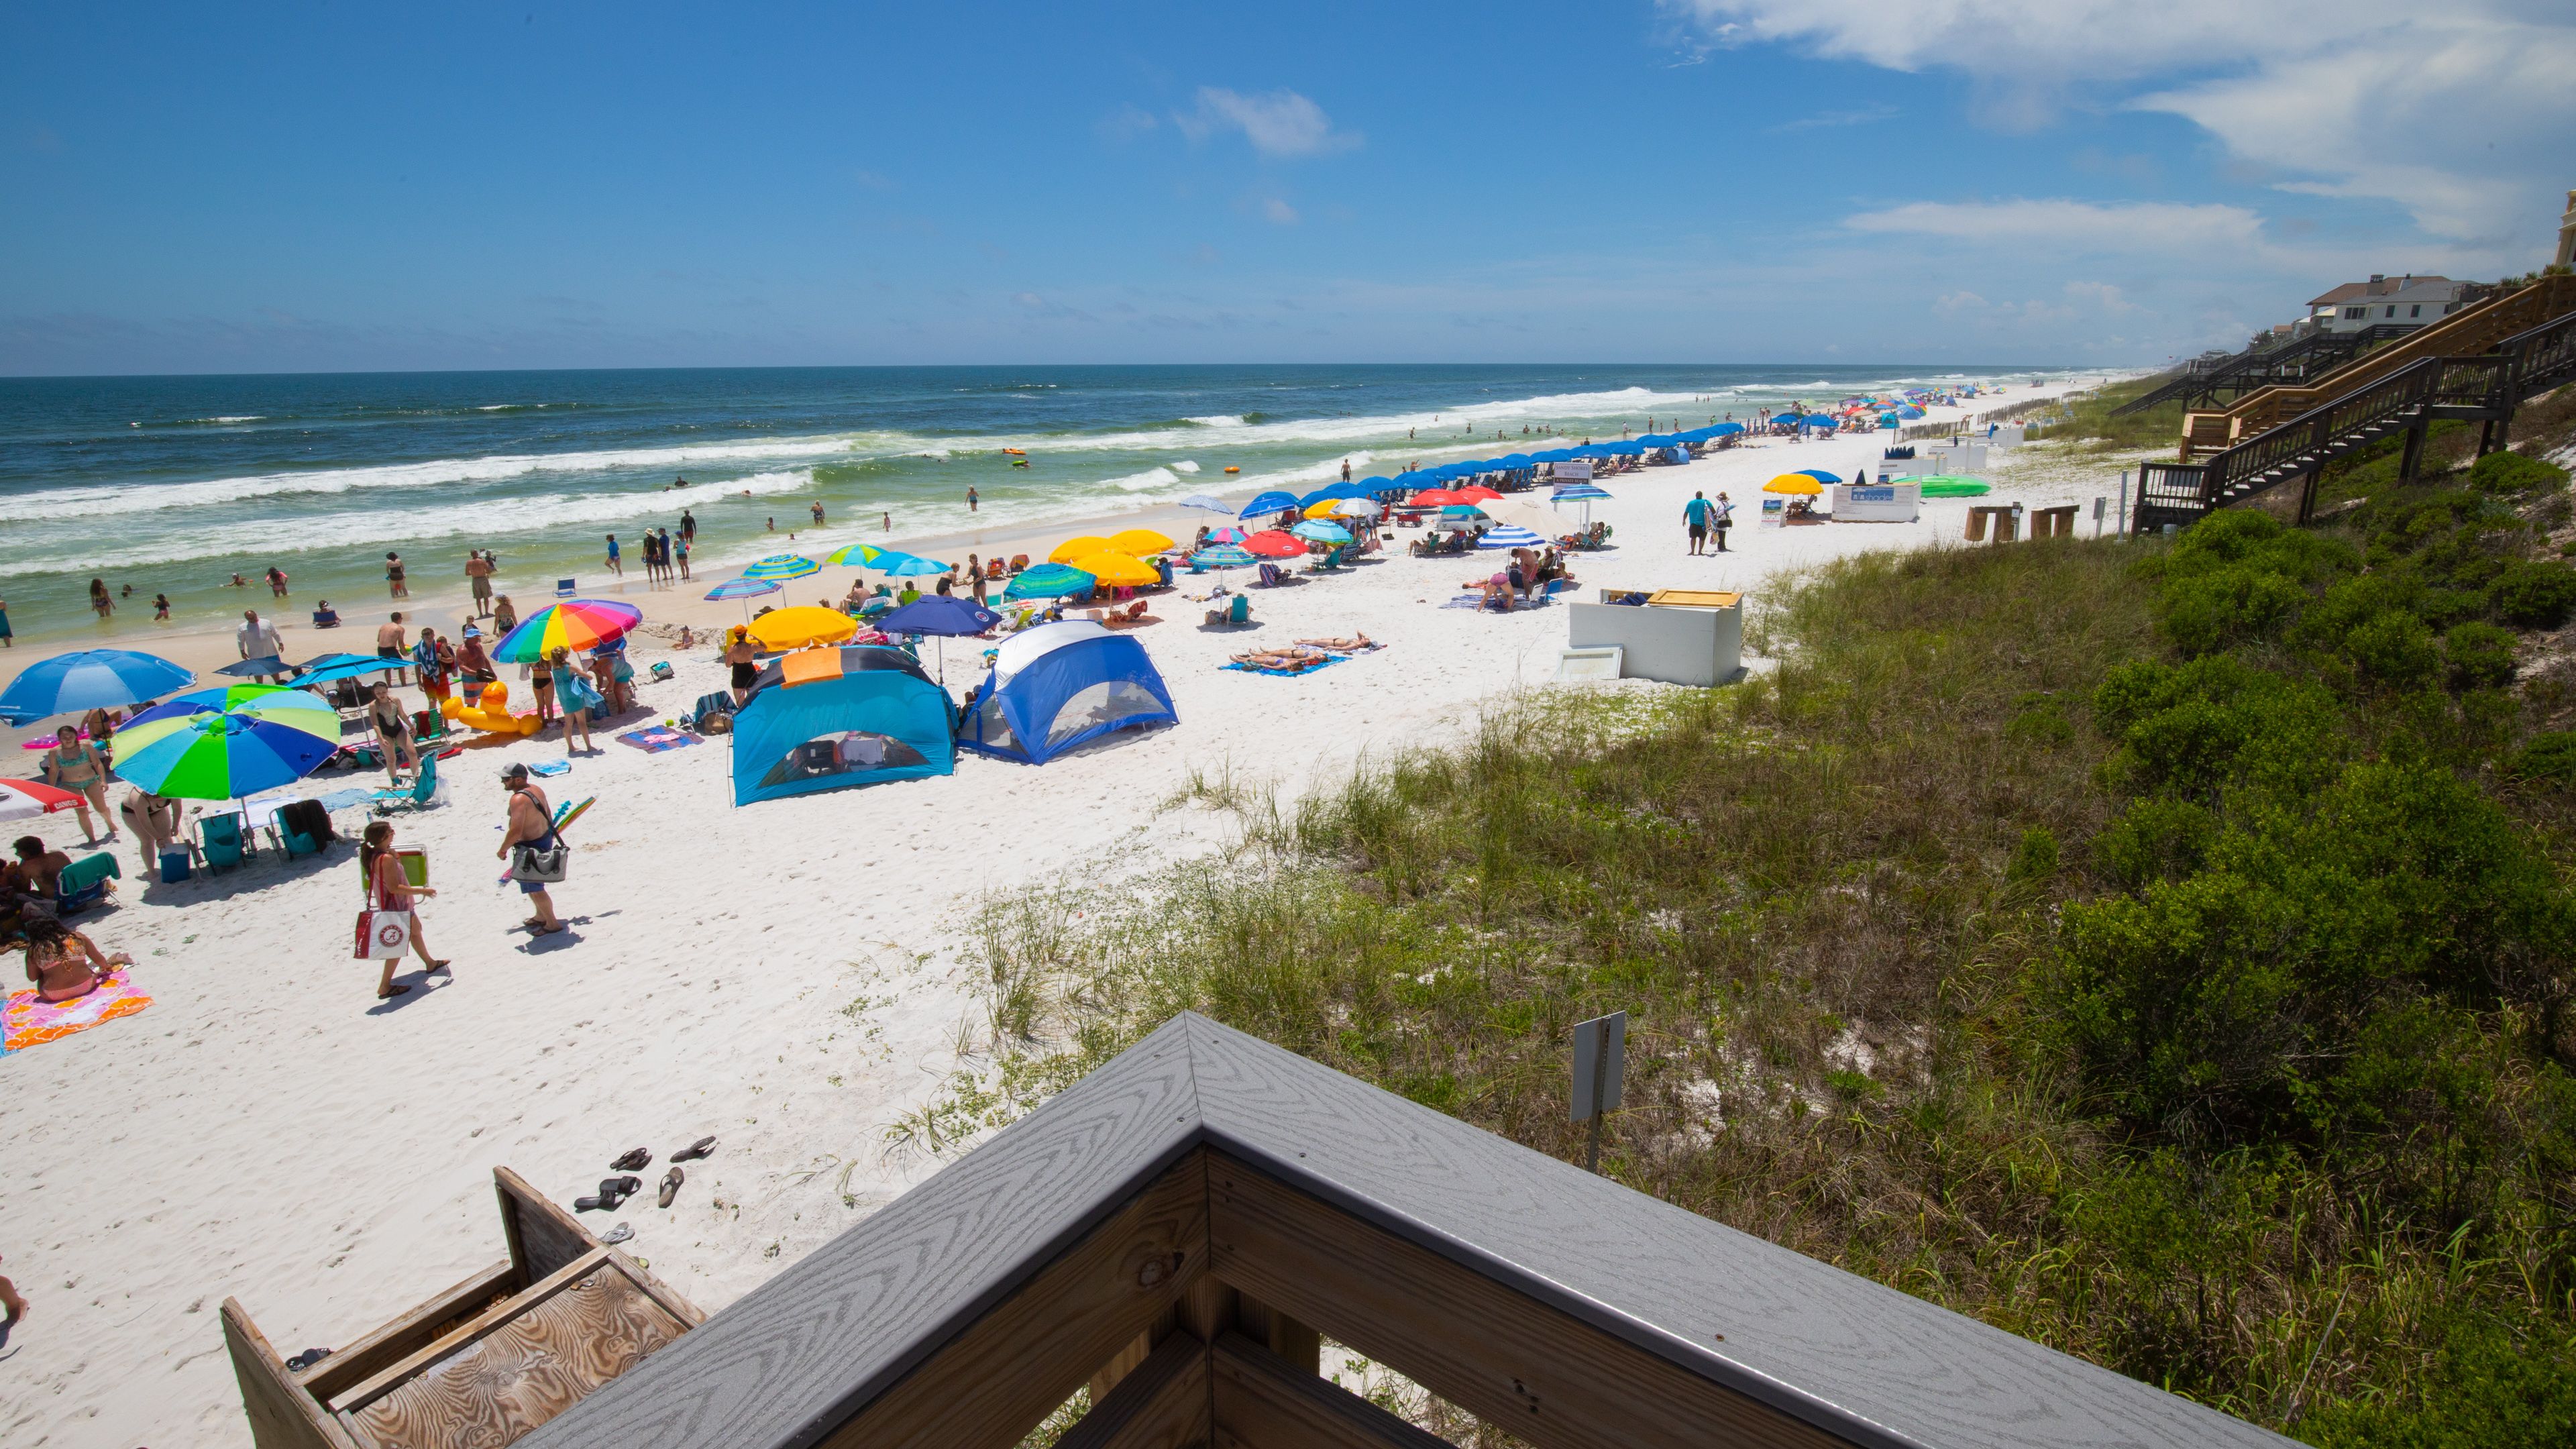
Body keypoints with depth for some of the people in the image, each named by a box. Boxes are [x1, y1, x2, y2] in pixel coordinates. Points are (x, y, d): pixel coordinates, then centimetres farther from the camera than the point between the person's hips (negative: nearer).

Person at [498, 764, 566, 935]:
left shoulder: (518, 799, -26)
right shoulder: (536, 790, 3)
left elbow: (515, 831, -29)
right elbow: (548, 814, 14)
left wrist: (503, 850, -14)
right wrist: (549, 835, 27)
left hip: (531, 847, -10)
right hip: (545, 840, 10)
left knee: (535, 889, 4)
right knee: (533, 885, 25)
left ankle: (552, 923, 14)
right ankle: (541, 916, 39)